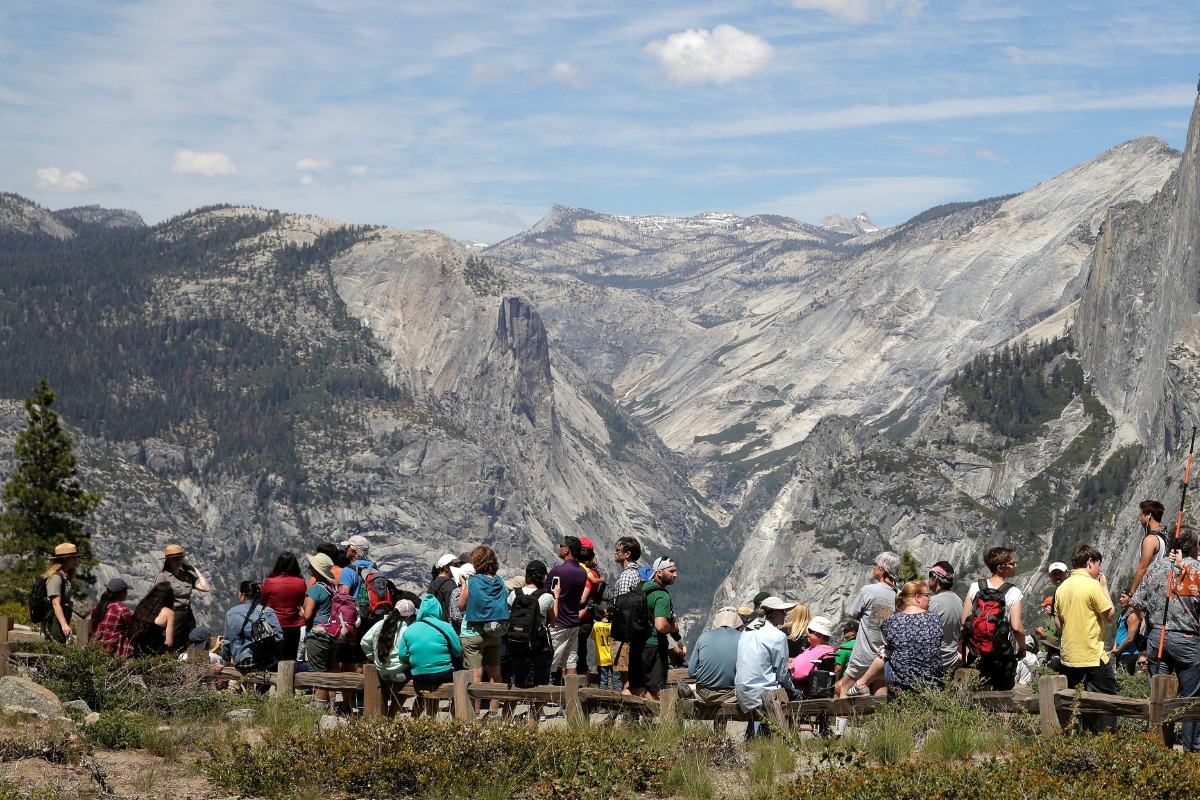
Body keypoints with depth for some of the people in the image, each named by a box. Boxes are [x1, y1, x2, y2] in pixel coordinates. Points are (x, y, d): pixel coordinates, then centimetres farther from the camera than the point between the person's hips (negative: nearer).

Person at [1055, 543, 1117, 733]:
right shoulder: (1092, 585, -13)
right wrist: (1105, 587, 1)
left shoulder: (1062, 588, 8)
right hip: (1094, 656, -7)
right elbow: (1109, 615, -8)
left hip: (1069, 657, 7)